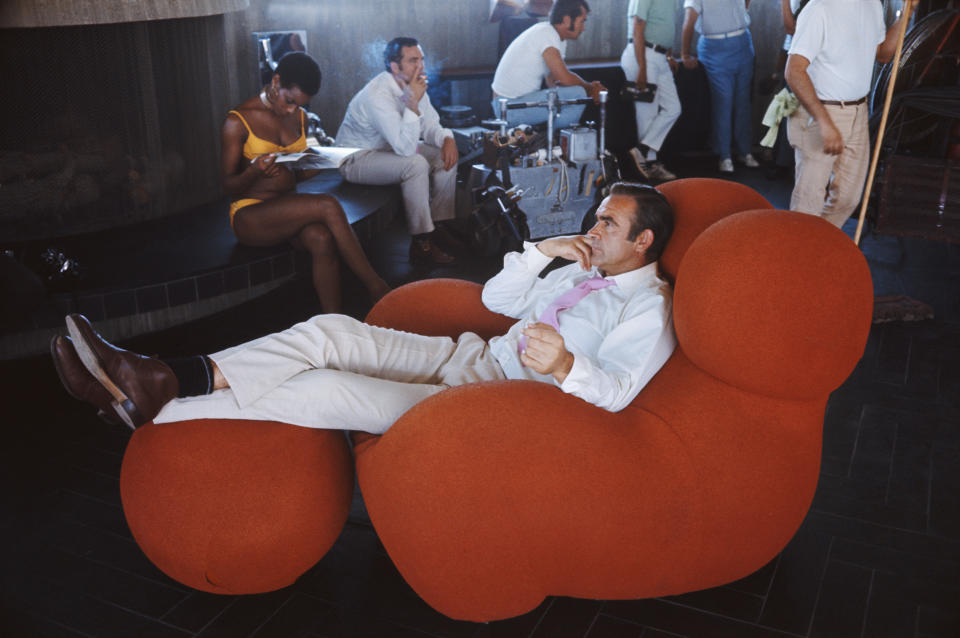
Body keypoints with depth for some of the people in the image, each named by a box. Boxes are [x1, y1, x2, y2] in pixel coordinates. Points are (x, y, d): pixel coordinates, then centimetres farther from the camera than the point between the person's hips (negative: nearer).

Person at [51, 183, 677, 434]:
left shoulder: (649, 310, -3)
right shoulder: (583, 270, 22)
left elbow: (616, 391, -20)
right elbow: (497, 298, 22)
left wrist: (565, 367, -40)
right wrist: (541, 251, 7)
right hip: (473, 357, 8)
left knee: (326, 390, -22)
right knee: (332, 331, -14)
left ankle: (156, 409, -16)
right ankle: (178, 379, -20)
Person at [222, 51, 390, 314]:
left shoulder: (299, 117, 12)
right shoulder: (238, 121, -6)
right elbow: (229, 186, -6)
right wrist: (254, 172, -28)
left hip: (290, 208, 5)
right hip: (250, 216, -5)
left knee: (322, 238, -33)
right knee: (328, 206, -30)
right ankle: (377, 288, -24)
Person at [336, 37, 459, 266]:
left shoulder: (414, 86, -3)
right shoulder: (378, 94, -30)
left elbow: (430, 126, 6)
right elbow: (405, 148, -35)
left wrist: (447, 139, -17)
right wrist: (413, 103, -37)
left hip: (389, 149, 9)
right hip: (356, 160, -9)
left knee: (447, 156, -6)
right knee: (416, 164, -32)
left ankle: (440, 227, 1)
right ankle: (422, 244, -24)